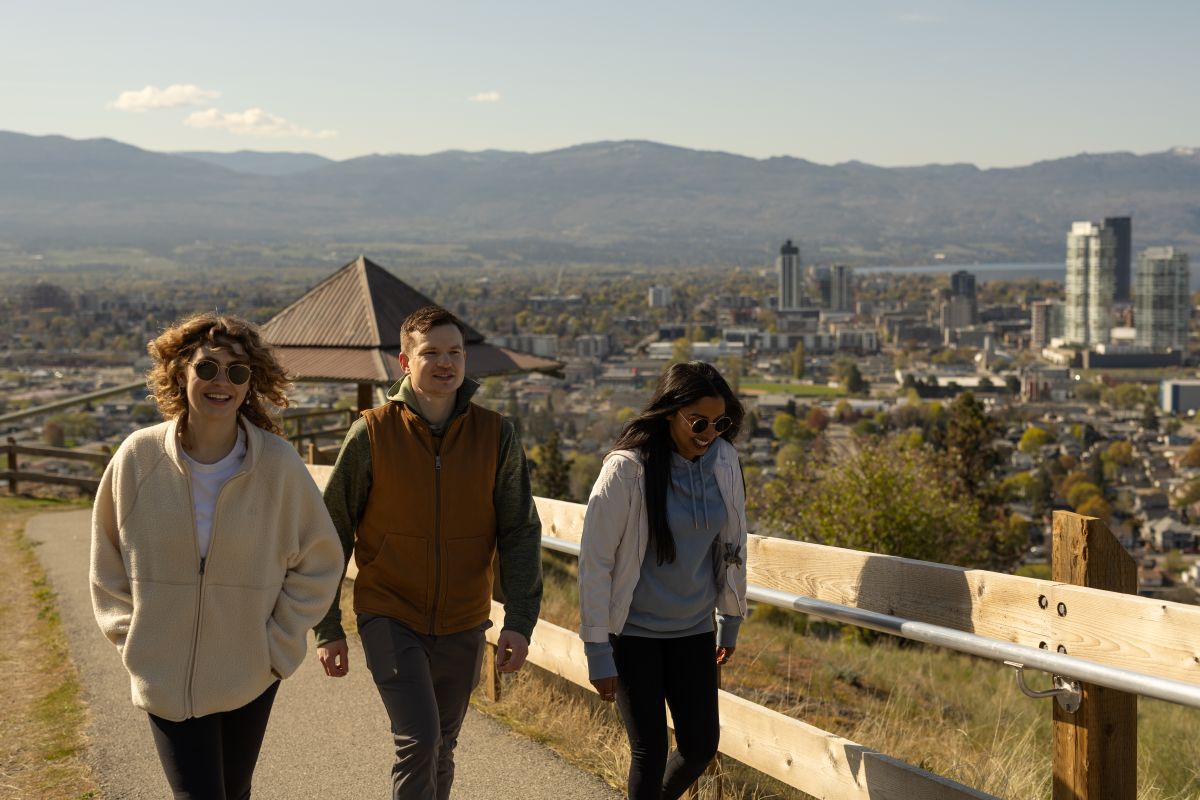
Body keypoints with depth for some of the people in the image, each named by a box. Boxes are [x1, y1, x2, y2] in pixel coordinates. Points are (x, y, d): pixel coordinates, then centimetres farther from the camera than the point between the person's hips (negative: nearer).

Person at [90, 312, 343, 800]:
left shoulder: (277, 463, -12)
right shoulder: (139, 457, -10)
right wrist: (131, 639, 0)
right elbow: (106, 561, 5)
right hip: (165, 681, -1)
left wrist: (279, 644, -4)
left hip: (250, 680, 1)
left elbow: (319, 561, -1)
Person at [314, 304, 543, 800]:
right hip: (390, 619, -3)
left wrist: (519, 621, -11)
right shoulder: (372, 434, -8)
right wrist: (328, 629, -2)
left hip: (462, 627, 3)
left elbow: (520, 533, -1)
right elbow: (332, 533, -2)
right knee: (418, 743, -15)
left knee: (440, 751, 15)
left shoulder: (496, 436, -3)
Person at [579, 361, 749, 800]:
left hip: (694, 631, 5)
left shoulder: (723, 459, -4)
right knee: (650, 752, -3)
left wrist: (731, 620, 14)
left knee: (701, 744, 8)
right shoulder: (627, 468, -18)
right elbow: (595, 561, -14)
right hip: (633, 633, -5)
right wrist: (598, 653, -14)